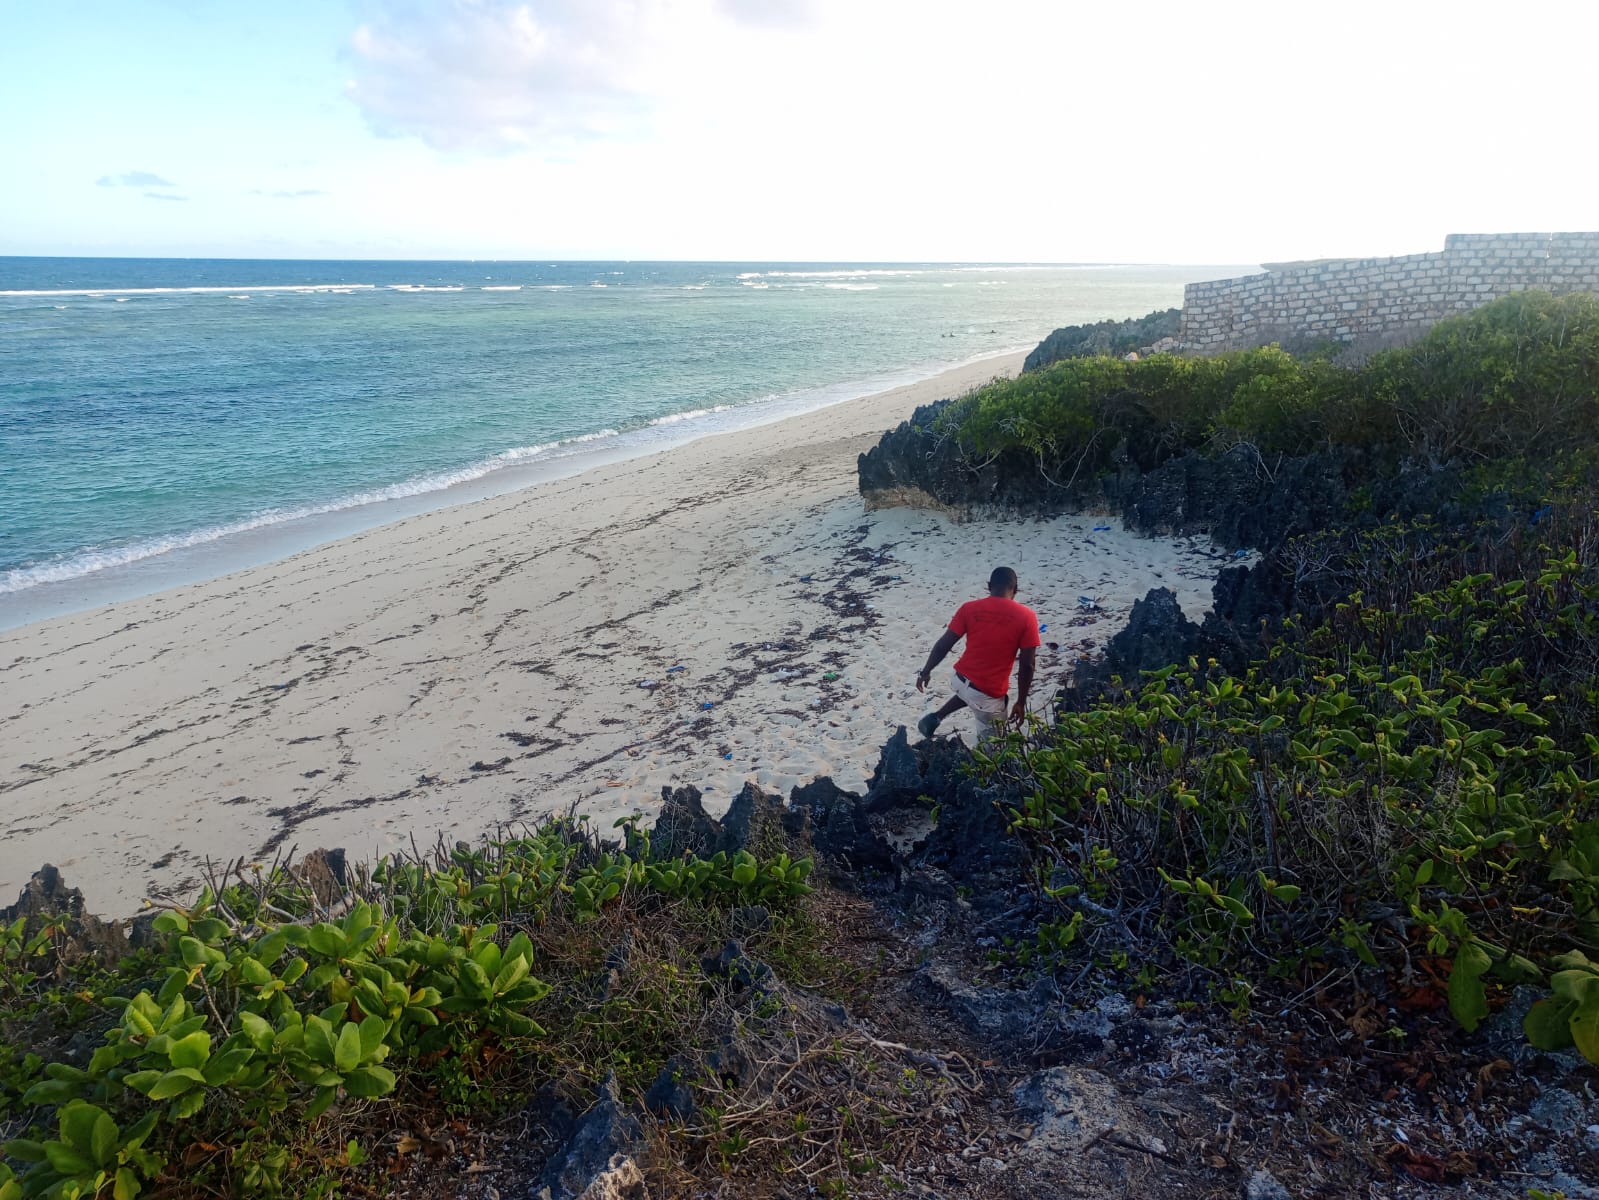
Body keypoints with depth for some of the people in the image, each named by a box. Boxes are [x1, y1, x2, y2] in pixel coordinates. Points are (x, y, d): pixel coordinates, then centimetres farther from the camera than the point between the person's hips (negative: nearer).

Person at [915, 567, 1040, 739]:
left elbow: (943, 645, -2)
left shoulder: (969, 608, -4)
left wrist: (926, 672, 12)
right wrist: (1021, 702, 0)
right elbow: (1027, 665, -10)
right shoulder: (1026, 617, -11)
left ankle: (935, 718, 31)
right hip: (988, 695, -5)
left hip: (960, 679, 5)